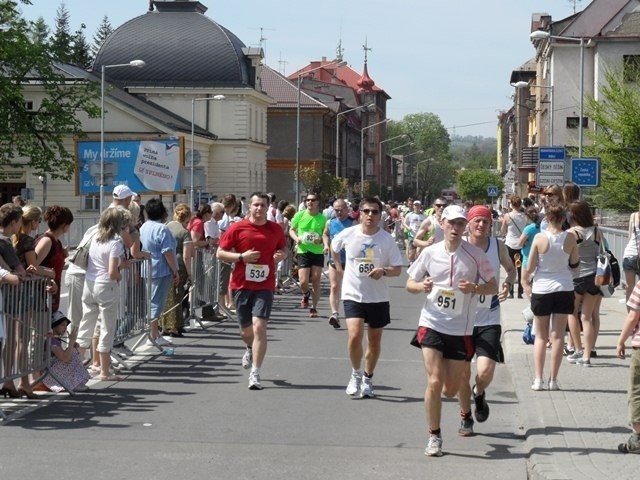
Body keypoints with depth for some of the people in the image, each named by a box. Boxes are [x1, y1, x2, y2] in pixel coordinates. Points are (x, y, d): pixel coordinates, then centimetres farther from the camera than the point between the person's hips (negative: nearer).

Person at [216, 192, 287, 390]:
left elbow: (283, 249, 21)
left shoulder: (276, 229, 5)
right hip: (241, 285, 0)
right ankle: (251, 349, 49)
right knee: (246, 330, 12)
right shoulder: (237, 228, -2)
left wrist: (281, 255, -3)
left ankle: (255, 374, -10)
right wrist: (242, 257, -14)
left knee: (259, 327, -14)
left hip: (265, 286, 0)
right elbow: (220, 253, 1)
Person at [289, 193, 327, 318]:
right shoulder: (299, 215, -1)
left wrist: (321, 240, -15)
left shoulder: (322, 218, -1)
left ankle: (314, 307, 14)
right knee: (303, 282, -8)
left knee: (316, 281, -1)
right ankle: (306, 294, 28)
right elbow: (291, 230, 11)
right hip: (303, 251, 0)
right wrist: (296, 238, -9)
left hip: (318, 252, 0)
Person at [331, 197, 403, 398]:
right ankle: (356, 373, 5)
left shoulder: (387, 239, -7)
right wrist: (338, 266, 10)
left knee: (374, 341, 10)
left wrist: (384, 271, -24)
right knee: (355, 336, -19)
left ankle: (368, 379, 30)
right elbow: (333, 247, 17)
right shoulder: (348, 234, -6)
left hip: (378, 297, 1)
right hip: (353, 295, -1)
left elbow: (397, 269, -5)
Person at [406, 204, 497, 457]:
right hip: (432, 324, 0)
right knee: (434, 382, -13)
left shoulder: (475, 254, -3)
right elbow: (410, 283, 10)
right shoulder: (430, 253, 0)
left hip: (461, 329, 0)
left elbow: (493, 286, 4)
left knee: (450, 390, 5)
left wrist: (475, 288, -17)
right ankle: (434, 437, 2)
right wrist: (422, 286, -13)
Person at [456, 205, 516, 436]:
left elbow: (511, 269, 16)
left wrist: (508, 283, -5)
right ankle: (466, 417, 27)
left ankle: (479, 393, 21)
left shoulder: (498, 246, -2)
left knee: (485, 371, -14)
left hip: (489, 321, 0)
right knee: (462, 373, 5)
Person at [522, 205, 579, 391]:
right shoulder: (570, 238, -7)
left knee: (541, 337, 11)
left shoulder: (540, 238, -12)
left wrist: (525, 281, 9)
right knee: (557, 336, 7)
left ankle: (538, 379, 6)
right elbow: (574, 264, 5)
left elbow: (530, 267, -7)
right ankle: (553, 380, 8)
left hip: (541, 289, -1)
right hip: (564, 289, 1)